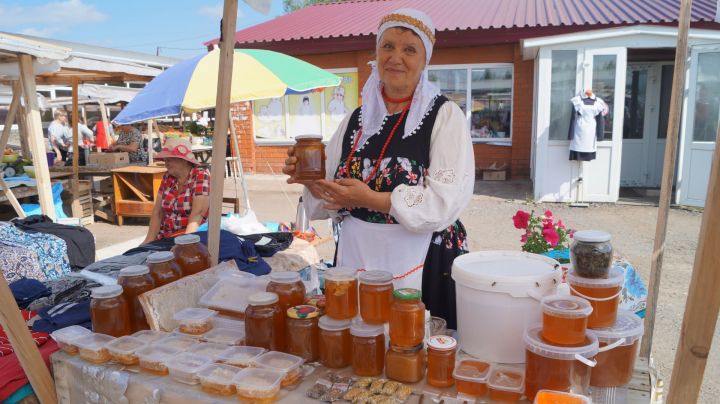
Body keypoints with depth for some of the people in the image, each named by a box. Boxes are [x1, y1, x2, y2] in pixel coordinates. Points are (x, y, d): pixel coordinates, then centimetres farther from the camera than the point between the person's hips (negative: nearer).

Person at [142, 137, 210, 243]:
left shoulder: (201, 177, -12)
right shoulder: (167, 177, 6)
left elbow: (196, 215, -21)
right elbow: (157, 212, 5)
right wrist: (149, 240, -6)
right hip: (165, 237, 6)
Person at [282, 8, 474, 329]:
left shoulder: (445, 116, -5)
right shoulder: (356, 120, 9)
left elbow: (449, 199, -16)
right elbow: (333, 194, 12)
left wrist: (371, 200, -22)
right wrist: (311, 180, -9)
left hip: (421, 264, -4)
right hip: (355, 258, 4)